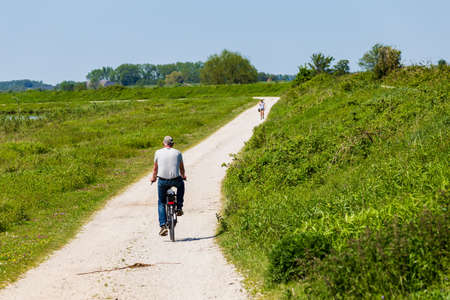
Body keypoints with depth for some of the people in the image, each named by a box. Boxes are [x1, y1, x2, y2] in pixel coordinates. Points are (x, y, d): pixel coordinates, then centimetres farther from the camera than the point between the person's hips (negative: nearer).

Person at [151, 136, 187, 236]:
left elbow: (155, 168, 17)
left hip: (162, 181, 0)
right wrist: (183, 176, 43)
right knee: (181, 185, 36)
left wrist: (153, 177, 37)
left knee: (161, 203, 16)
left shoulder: (158, 152, 7)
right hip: (175, 180, 0)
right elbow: (182, 168, 21)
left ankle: (163, 226, 1)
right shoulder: (177, 153, 8)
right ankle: (179, 208, 28)